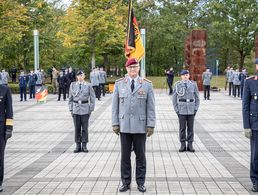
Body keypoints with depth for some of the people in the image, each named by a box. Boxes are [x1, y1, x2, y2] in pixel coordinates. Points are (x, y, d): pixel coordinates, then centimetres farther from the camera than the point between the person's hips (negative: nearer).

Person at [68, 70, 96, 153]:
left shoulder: (88, 85, 1)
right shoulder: (73, 85, 6)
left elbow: (92, 97, 4)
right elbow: (70, 97, 11)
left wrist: (91, 108, -2)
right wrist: (71, 108, 5)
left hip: (85, 108, -1)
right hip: (76, 108, 1)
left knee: (85, 127, 2)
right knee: (77, 128, 5)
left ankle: (84, 145, 10)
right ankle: (78, 145, 12)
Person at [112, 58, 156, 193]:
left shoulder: (147, 84, 0)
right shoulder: (119, 84, 4)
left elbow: (151, 107, -1)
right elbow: (115, 105, 6)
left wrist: (151, 125, -5)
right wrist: (115, 123, 1)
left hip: (140, 126, -1)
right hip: (124, 126, 1)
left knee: (140, 155, 7)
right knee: (125, 156, 7)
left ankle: (140, 182, 18)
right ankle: (126, 182, 17)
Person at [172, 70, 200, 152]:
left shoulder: (193, 84, 3)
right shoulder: (177, 85, 0)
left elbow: (197, 98, 8)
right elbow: (174, 98, 3)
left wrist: (196, 109, 1)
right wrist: (176, 110, -2)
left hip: (191, 110, 1)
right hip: (181, 110, -1)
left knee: (190, 128, 5)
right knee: (182, 128, 3)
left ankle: (190, 145, 12)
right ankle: (183, 145, 10)